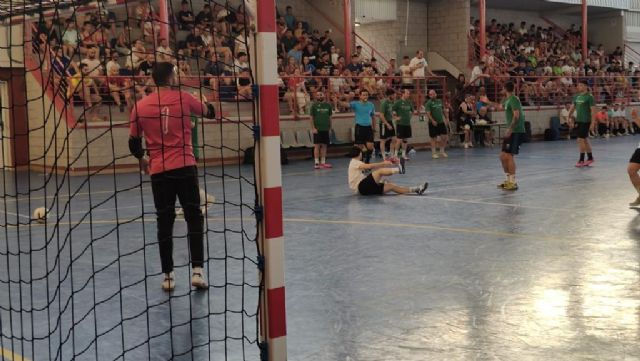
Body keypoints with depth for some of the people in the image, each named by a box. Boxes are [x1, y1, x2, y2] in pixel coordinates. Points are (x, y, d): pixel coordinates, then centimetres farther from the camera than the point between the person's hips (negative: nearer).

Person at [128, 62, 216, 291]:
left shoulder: (140, 106, 2)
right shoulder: (184, 98, -1)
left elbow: (134, 142, 8)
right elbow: (210, 113, 16)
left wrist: (142, 159, 28)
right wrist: (205, 102, 38)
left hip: (158, 171, 2)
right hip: (185, 167, -2)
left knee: (165, 223, 9)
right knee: (194, 218, 7)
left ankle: (168, 276, 11)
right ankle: (197, 271, -1)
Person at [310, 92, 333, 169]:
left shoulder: (328, 105, 8)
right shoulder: (314, 105, -1)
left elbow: (330, 117, 13)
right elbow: (311, 117, -3)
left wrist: (330, 127, 10)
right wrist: (313, 128, -11)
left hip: (326, 128, 4)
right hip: (317, 129, -4)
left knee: (324, 145, 6)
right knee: (317, 145, -4)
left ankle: (323, 162, 12)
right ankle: (317, 163, -2)